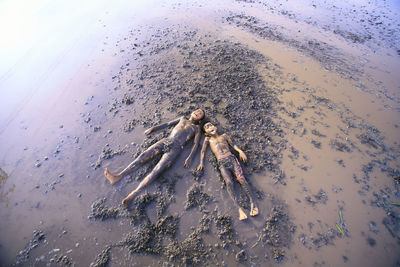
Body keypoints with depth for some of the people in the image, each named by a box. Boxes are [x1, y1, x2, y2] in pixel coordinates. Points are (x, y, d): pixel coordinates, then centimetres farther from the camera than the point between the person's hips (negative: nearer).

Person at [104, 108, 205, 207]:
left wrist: (190, 157, -10)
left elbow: (196, 144, 4)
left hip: (175, 148, -4)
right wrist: (153, 128, 20)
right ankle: (117, 177, -17)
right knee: (143, 156, -15)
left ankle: (133, 194, -26)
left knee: (156, 171, -20)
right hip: (164, 141, 4)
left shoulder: (197, 128, 16)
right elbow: (168, 124, 29)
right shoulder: (183, 119, 28)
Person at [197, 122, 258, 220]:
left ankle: (252, 202, -20)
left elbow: (233, 144, 21)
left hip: (232, 158, 2)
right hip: (222, 163, -1)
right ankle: (239, 208, -29)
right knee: (229, 182, -24)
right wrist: (201, 162, 4)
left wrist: (240, 151, 4)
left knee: (241, 178, -21)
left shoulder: (224, 135, 25)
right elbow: (203, 151, 17)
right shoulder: (208, 139, 23)